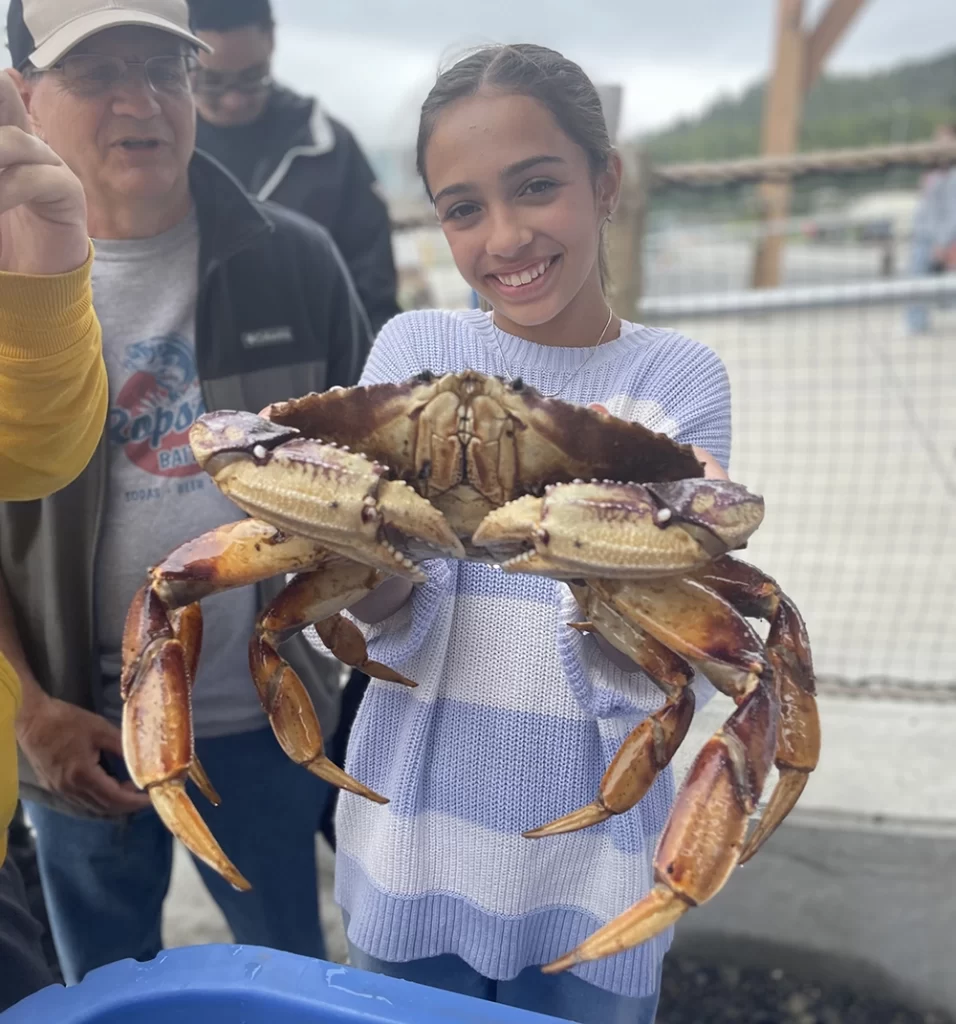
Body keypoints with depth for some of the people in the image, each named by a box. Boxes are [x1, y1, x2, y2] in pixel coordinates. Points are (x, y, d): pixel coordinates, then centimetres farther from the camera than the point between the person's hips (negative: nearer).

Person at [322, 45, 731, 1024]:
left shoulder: (678, 376, -8)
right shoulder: (414, 346, -5)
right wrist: (370, 573, -33)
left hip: (592, 867, -1)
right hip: (413, 849, 1)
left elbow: (663, 686, -16)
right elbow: (390, 636, -12)